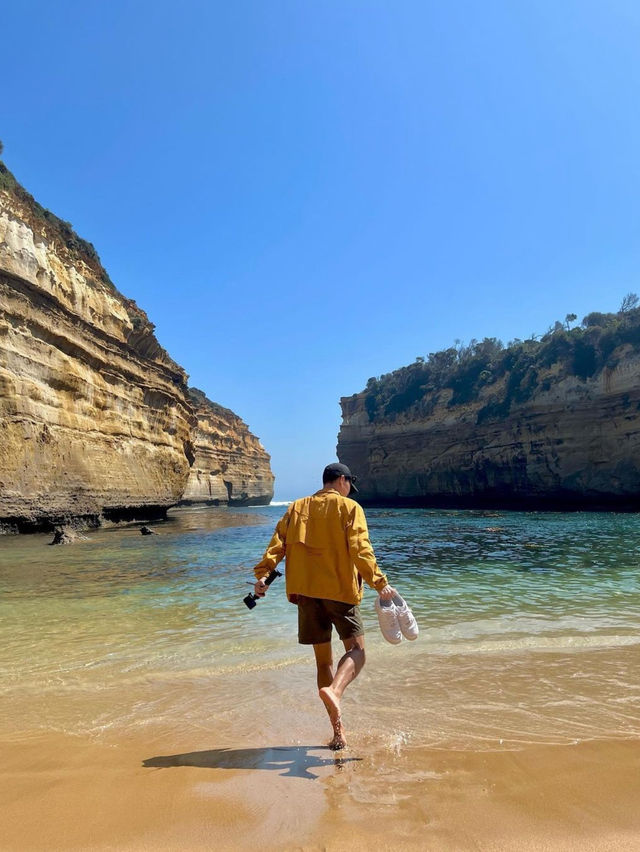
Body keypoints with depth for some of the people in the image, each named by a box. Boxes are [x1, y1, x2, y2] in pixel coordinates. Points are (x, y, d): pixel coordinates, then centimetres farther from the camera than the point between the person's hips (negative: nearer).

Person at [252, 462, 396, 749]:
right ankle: (334, 690, -26)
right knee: (356, 649, 4)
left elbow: (278, 543, 2)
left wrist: (262, 574, -4)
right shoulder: (349, 507, 1)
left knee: (323, 658, 12)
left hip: (304, 590, 4)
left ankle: (338, 731, 13)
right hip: (339, 589, -4)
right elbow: (359, 548, -12)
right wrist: (379, 582, -14)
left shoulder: (297, 508, 14)